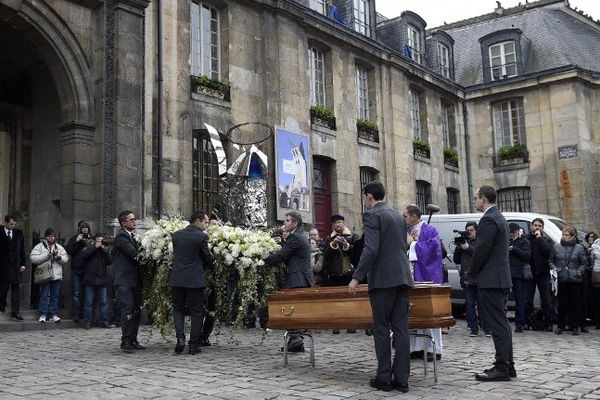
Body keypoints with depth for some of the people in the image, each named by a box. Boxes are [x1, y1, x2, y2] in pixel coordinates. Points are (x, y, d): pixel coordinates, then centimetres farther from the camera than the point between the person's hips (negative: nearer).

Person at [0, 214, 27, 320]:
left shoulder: (18, 233, 8)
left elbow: (22, 249, 9)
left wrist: (23, 264, 3)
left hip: (15, 265, 2)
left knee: (15, 288, -2)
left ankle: (15, 312, -4)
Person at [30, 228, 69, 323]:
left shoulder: (59, 247, 14)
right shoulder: (39, 246, 2)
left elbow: (66, 259, 9)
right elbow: (33, 258, -10)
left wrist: (59, 257, -12)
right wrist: (46, 256, -16)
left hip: (57, 275, 4)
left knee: (55, 295, 7)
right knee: (44, 295, -1)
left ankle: (53, 314, 14)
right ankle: (43, 315, 6)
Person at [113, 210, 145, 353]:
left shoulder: (132, 236, 17)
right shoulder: (121, 236, -11)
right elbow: (134, 253, -18)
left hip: (135, 280, 9)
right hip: (124, 280, -9)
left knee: (137, 310, 9)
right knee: (128, 309, -10)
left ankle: (133, 340, 16)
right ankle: (126, 341, -3)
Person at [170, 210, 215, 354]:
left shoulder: (176, 235, 4)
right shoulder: (201, 237, -11)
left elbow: (176, 254, 14)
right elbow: (208, 258, -3)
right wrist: (205, 264, 20)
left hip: (177, 279, 4)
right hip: (195, 280, -4)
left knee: (178, 309, 17)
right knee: (196, 312, 7)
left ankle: (180, 338, -1)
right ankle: (194, 345, 10)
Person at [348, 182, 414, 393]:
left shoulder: (372, 215, -8)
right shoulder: (398, 215, 16)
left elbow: (371, 249, -19)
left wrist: (357, 277, -17)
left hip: (383, 280, -7)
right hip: (403, 278, 7)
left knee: (381, 329, 1)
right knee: (401, 328, 5)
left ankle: (384, 378, 5)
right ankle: (401, 379, 7)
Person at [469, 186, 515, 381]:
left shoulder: (488, 219, -15)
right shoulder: (499, 217, 18)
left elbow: (481, 250, -19)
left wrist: (472, 273, -4)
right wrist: (476, 272, 16)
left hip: (491, 279, -10)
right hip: (501, 278, 10)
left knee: (497, 323, -7)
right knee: (501, 321, 14)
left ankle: (502, 368, -3)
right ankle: (507, 365, 19)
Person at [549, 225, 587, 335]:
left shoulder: (579, 248, 6)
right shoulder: (556, 247, 9)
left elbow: (584, 263, 8)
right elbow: (551, 261, 15)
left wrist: (579, 272, -5)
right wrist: (554, 269, -1)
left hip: (575, 280, -1)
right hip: (561, 280, 1)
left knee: (574, 303, 2)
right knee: (562, 303, 2)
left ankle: (574, 326, 12)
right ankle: (560, 326, 12)